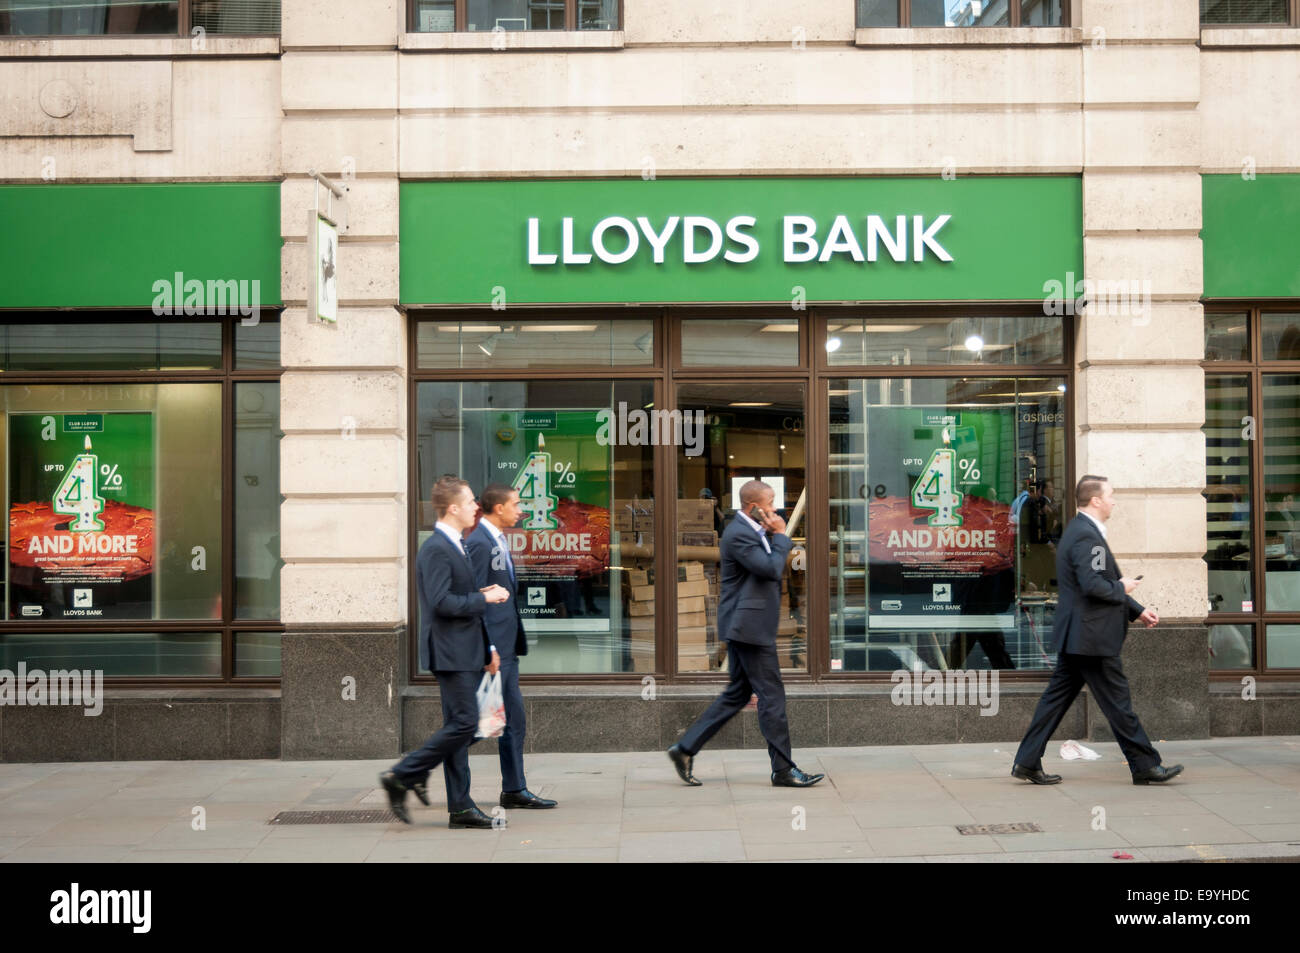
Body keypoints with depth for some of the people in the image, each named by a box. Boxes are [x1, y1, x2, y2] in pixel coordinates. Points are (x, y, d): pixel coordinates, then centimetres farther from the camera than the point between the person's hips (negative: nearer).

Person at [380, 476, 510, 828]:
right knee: (464, 723, -11)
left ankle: (460, 808, 13)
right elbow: (442, 603, -24)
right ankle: (401, 776, 0)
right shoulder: (436, 549, -14)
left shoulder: (456, 547, 18)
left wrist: (487, 648, 21)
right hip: (450, 652, -10)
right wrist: (484, 597, -15)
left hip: (465, 653, 10)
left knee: (459, 726, 9)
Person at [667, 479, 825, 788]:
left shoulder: (750, 529, 15)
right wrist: (780, 536, -11)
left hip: (743, 626, 11)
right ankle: (783, 769, 4)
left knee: (737, 693, 14)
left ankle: (685, 748, 16)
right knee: (771, 696, -4)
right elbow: (771, 569, -20)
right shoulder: (738, 534, -17)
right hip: (749, 626, -11)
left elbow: (776, 570, 21)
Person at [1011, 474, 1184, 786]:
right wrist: (1122, 589, -9)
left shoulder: (1080, 530, 16)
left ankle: (1027, 762, 13)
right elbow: (1093, 585, -28)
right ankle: (1145, 766, 11)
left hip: (1074, 635, 10)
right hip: (1091, 635, -10)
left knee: (1057, 697, 11)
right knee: (1117, 702, 0)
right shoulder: (1086, 535, -18)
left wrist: (1138, 611, 19)